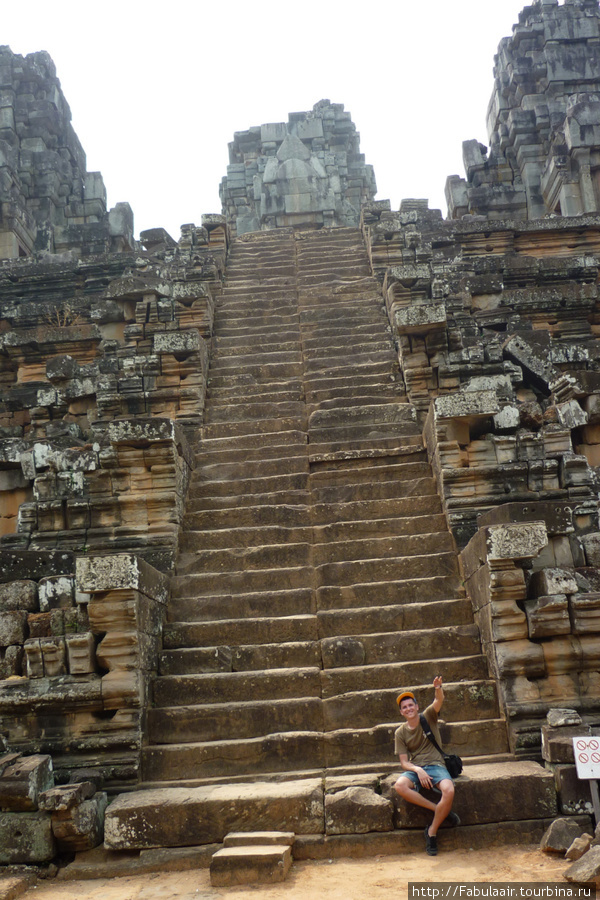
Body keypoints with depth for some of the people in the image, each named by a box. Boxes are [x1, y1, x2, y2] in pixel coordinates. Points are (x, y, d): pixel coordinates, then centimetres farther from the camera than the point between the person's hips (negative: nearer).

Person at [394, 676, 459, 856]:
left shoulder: (428, 717, 3)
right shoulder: (400, 733, 7)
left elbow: (439, 701, -16)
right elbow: (404, 762, 2)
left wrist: (438, 689, -40)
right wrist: (418, 770, -19)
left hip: (435, 765, -1)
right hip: (414, 768, 1)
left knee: (449, 790, -33)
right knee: (400, 786, -32)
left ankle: (432, 831, -13)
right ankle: (440, 810, -19)